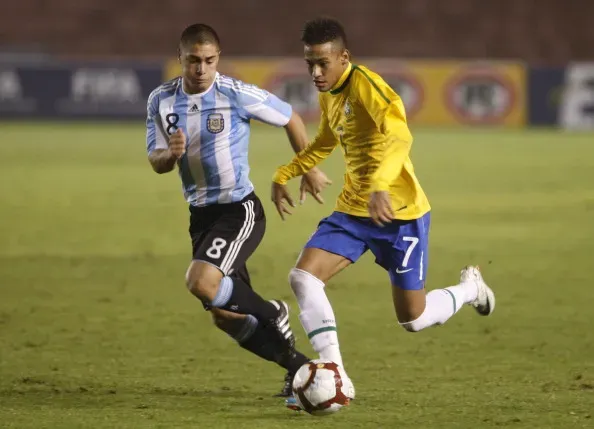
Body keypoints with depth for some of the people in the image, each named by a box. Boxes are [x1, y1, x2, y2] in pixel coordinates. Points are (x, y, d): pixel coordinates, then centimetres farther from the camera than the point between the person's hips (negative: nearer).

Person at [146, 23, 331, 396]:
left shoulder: (236, 94, -15)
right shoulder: (162, 101, -1)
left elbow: (291, 119, -1)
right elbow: (157, 163, 5)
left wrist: (310, 171, 7)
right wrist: (170, 154, -19)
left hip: (240, 208, -6)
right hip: (201, 213, 6)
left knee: (202, 282, -27)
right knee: (225, 316, 6)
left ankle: (272, 315, -2)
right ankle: (298, 366, 22)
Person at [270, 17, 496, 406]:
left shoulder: (365, 85, -21)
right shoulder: (328, 95, 7)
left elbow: (400, 136, -37)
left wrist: (380, 185, -52)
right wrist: (284, 175, 20)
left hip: (400, 213, -8)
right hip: (354, 210, 8)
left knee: (413, 320, 1)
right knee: (303, 277, -13)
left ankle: (470, 288, 34)